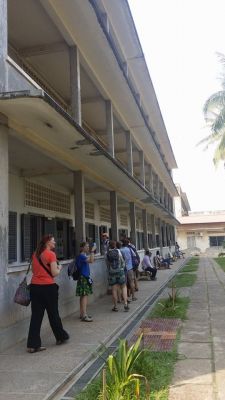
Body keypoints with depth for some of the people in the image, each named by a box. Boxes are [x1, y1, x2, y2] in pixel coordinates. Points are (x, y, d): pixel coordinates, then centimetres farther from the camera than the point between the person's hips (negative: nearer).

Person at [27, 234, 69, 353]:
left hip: (34, 286, 5)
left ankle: (33, 344, 5)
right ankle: (61, 337, 31)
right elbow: (54, 273, -12)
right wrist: (59, 268, 6)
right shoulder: (51, 254, -11)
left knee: (36, 315, 6)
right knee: (53, 313, 12)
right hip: (48, 287, -5)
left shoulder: (35, 254, 9)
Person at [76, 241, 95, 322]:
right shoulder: (81, 256, -15)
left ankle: (82, 314, 20)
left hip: (85, 277, 10)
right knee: (84, 295, -12)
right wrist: (92, 251, -24)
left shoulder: (84, 255, 15)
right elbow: (91, 261, -28)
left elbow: (91, 260, 26)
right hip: (83, 277, -10)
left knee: (83, 296, 13)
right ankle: (84, 315, -13)